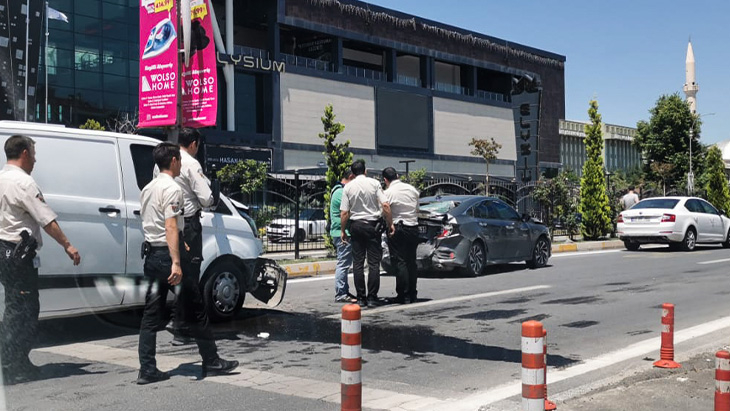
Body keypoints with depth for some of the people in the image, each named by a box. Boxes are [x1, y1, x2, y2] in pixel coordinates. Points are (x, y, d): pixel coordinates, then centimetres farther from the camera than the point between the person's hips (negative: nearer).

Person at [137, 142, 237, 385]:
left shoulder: (148, 189, 16)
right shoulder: (172, 188, -12)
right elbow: (171, 226, -22)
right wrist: (176, 263, -27)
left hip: (151, 253, 8)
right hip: (168, 254, -8)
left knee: (152, 314, 8)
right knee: (196, 308, 3)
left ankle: (147, 370, 5)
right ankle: (211, 362, 11)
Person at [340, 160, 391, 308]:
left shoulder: (348, 187, 0)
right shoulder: (374, 183, -4)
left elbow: (344, 213, -2)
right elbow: (385, 205, -11)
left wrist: (343, 231, 8)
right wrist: (390, 223, -1)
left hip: (355, 225, 2)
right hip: (372, 225, -2)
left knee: (358, 263, 7)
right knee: (374, 262, 1)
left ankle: (361, 298, 7)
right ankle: (372, 297, -2)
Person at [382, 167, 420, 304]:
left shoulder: (388, 193, -9)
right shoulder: (412, 189, 8)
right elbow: (417, 209, 14)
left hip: (397, 229, -5)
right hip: (413, 228, 6)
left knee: (399, 262, -2)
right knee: (411, 261, 12)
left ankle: (403, 295, -3)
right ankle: (412, 294, 16)